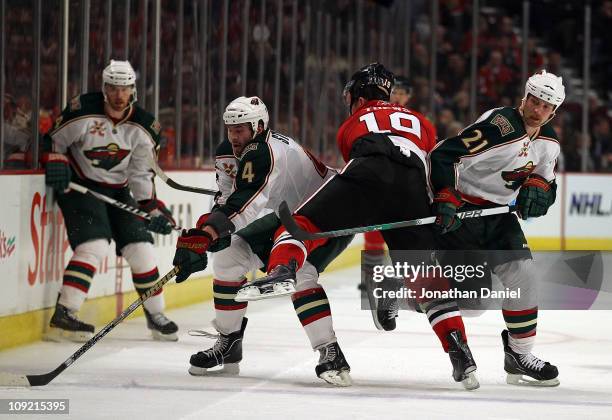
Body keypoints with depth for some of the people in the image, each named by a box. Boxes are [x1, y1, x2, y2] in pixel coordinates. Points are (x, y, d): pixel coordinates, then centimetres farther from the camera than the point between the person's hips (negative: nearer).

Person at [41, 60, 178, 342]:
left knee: (140, 248, 1)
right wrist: (56, 165, -21)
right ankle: (62, 317, -25)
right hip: (79, 187, -5)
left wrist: (153, 208, -3)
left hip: (118, 191, 5)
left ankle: (156, 315, 19)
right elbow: (53, 140, -4)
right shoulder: (82, 112, -18)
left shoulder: (143, 126, -4)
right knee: (94, 245, -23)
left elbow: (141, 173, 4)